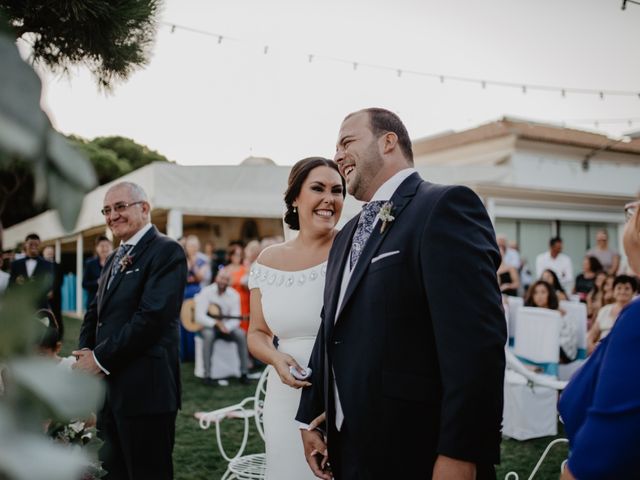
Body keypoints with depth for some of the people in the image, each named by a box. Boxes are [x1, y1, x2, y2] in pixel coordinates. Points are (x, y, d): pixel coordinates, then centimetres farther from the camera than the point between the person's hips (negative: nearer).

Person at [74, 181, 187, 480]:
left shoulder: (166, 251, -11)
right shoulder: (115, 257, 19)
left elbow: (152, 317, -21)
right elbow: (95, 312, 19)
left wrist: (100, 358, -15)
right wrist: (85, 352, 0)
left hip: (144, 390, -8)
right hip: (109, 387, 9)